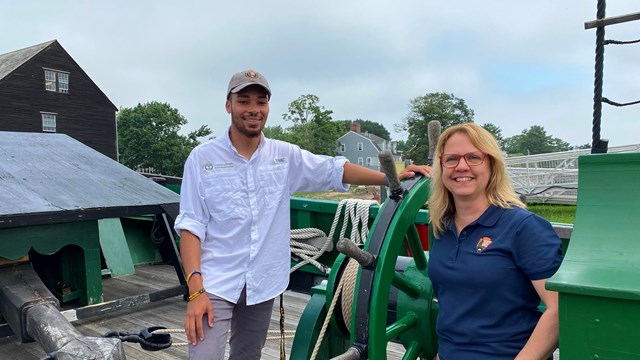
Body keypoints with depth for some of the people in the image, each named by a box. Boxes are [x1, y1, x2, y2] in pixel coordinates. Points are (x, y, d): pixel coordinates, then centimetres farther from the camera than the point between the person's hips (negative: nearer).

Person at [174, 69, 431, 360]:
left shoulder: (286, 156, 3)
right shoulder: (202, 158, -6)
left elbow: (335, 170, 6)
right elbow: (191, 226, -8)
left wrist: (392, 178, -4)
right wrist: (195, 291, -16)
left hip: (262, 284, 4)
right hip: (215, 284, -3)